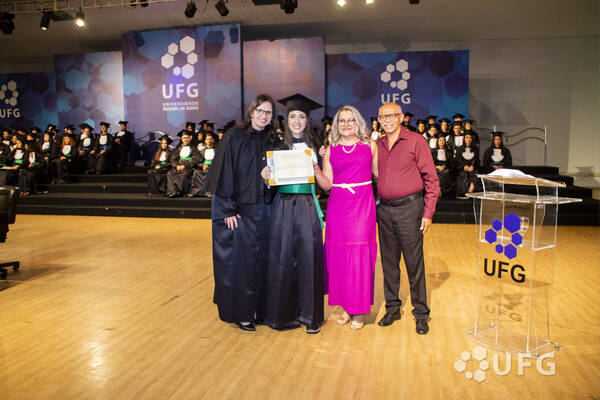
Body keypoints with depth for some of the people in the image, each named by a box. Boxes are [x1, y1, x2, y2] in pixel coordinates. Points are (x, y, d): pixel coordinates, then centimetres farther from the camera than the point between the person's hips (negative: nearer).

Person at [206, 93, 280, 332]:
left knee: (261, 260, 11)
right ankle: (240, 313, 16)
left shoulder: (272, 141, 10)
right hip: (238, 209, -5)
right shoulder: (235, 137, -7)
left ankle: (259, 309, 24)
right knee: (239, 260, 2)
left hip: (264, 209, 5)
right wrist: (228, 209, -14)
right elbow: (223, 173, -11)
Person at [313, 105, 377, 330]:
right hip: (338, 208, 2)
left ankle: (359, 310, 10)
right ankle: (346, 307, 20)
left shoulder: (370, 146, 7)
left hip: (362, 206, -2)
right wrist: (315, 170, -11)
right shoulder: (331, 150, 10)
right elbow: (327, 185, 3)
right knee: (339, 255, 4)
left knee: (360, 253, -3)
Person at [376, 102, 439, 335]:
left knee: (414, 263, 2)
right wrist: (376, 207, 9)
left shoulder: (416, 141, -4)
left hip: (409, 208, -5)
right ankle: (392, 308, 26)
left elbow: (431, 179, -5)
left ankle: (421, 313, 16)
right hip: (384, 210, 5)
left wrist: (428, 213, -9)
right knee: (389, 262, 12)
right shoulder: (377, 146, 11)